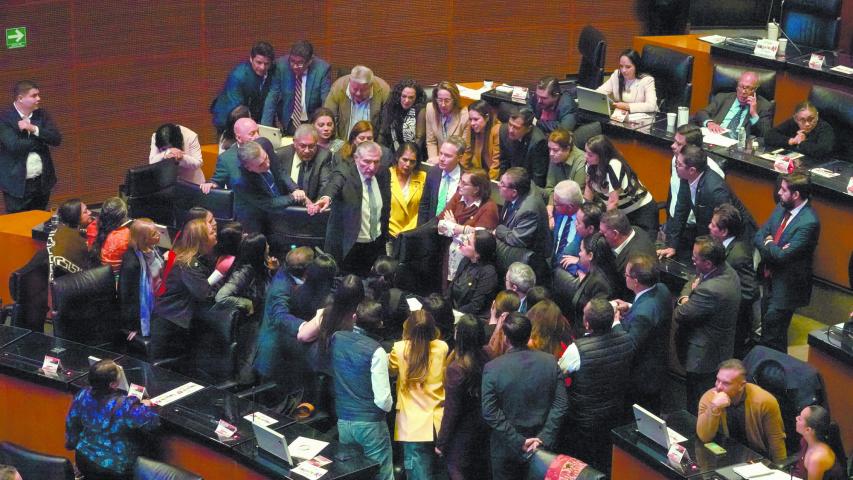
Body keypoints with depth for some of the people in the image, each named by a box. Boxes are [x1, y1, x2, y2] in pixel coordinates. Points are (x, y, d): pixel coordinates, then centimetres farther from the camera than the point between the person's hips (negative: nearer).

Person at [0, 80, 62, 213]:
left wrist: (34, 129, -18)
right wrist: (41, 140, -11)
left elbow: (57, 139, -5)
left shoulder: (42, 115, 5)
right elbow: (14, 145, -23)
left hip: (42, 182, 5)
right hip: (18, 184, -5)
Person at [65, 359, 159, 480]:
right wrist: (145, 406, -3)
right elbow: (152, 423, -23)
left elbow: (71, 424, 2)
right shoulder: (125, 406, -30)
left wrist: (72, 444, 20)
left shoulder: (82, 396, -14)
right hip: (115, 469, -6)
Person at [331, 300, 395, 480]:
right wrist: (388, 405, 2)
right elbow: (382, 399, -20)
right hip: (371, 424, -5)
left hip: (343, 421, 5)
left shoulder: (336, 338, -4)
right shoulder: (376, 351, -19)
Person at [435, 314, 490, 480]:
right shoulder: (486, 360, -9)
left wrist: (441, 442, -10)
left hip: (462, 432, -6)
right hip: (483, 428, 6)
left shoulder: (456, 368, -25)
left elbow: (451, 410, -20)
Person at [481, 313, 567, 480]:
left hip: (505, 448, -3)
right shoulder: (550, 362, -9)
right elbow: (560, 405, -9)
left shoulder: (492, 368, -18)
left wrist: (519, 442, -15)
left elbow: (489, 412, -19)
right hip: (542, 447, 3)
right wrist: (543, 438, -10)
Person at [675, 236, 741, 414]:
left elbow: (679, 316, -24)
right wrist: (686, 297, -12)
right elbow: (689, 284, 9)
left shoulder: (710, 290, -35)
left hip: (704, 357, -10)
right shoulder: (727, 271, -4)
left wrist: (684, 300, -5)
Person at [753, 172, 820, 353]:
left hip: (786, 286, -8)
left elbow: (782, 255, -27)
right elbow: (758, 237, 5)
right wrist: (771, 246, -15)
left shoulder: (809, 222, -25)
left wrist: (767, 244, -8)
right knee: (766, 327, 19)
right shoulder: (781, 208, 2)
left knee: (773, 339, -2)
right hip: (769, 279, 8)